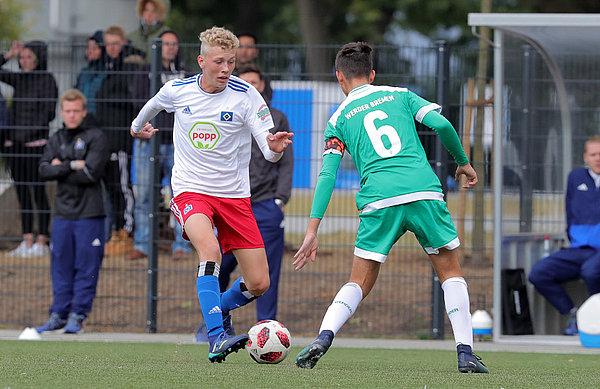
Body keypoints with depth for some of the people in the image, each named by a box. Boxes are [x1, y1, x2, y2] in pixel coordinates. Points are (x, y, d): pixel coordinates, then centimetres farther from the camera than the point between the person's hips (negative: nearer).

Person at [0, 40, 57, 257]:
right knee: (22, 192, 7)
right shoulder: (19, 79, 12)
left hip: (35, 142, -6)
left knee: (38, 191, -4)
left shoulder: (47, 80, -5)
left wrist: (28, 133, -14)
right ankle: (27, 241, 10)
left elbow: (48, 113, -9)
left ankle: (41, 242, -1)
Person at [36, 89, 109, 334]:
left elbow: (91, 173, -14)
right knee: (61, 266, 7)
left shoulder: (96, 137, -2)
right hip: (62, 212, 5)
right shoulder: (56, 139, 14)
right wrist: (72, 166, -11)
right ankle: (59, 314, 13)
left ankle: (78, 315, 2)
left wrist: (60, 169, -5)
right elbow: (44, 171, 1)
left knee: (86, 267, -3)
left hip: (89, 213, -5)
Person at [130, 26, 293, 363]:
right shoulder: (178, 91, -4)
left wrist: (275, 148, -38)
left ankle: (221, 309, 30)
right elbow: (154, 105, 22)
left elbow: (269, 152, -15)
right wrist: (138, 127, 40)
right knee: (210, 250, -32)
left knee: (259, 284, -3)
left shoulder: (246, 95, -9)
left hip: (235, 195, 1)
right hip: (191, 191, -1)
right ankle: (216, 339, -36)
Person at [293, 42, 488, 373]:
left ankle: (323, 338, -13)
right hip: (424, 191, 0)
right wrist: (463, 162, 20)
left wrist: (312, 230, 7)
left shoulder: (339, 119, 17)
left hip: (379, 202, 0)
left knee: (360, 282, 10)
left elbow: (327, 175, 9)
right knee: (450, 272, 14)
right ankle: (465, 352, 3)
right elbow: (441, 124, 4)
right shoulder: (400, 95, 19)